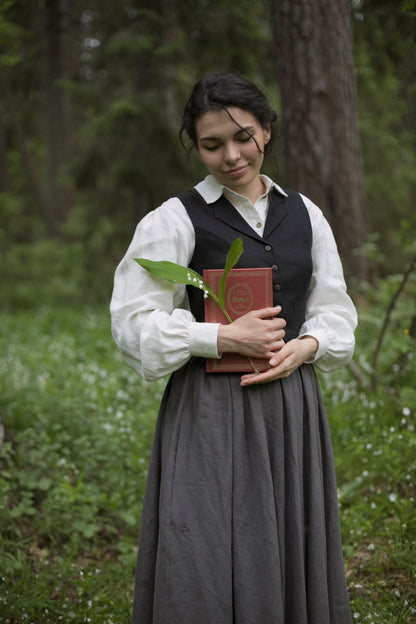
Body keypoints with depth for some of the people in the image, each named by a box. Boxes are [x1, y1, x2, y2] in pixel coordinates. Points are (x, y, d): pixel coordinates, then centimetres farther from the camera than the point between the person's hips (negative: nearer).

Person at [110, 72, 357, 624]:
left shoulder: (304, 214, 10)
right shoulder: (176, 220, -4)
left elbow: (335, 310, 15)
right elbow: (133, 325, -7)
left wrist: (303, 347, -6)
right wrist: (226, 337, -16)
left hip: (292, 407, 4)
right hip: (212, 415, -4)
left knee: (293, 560, 9)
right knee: (208, 567, -3)